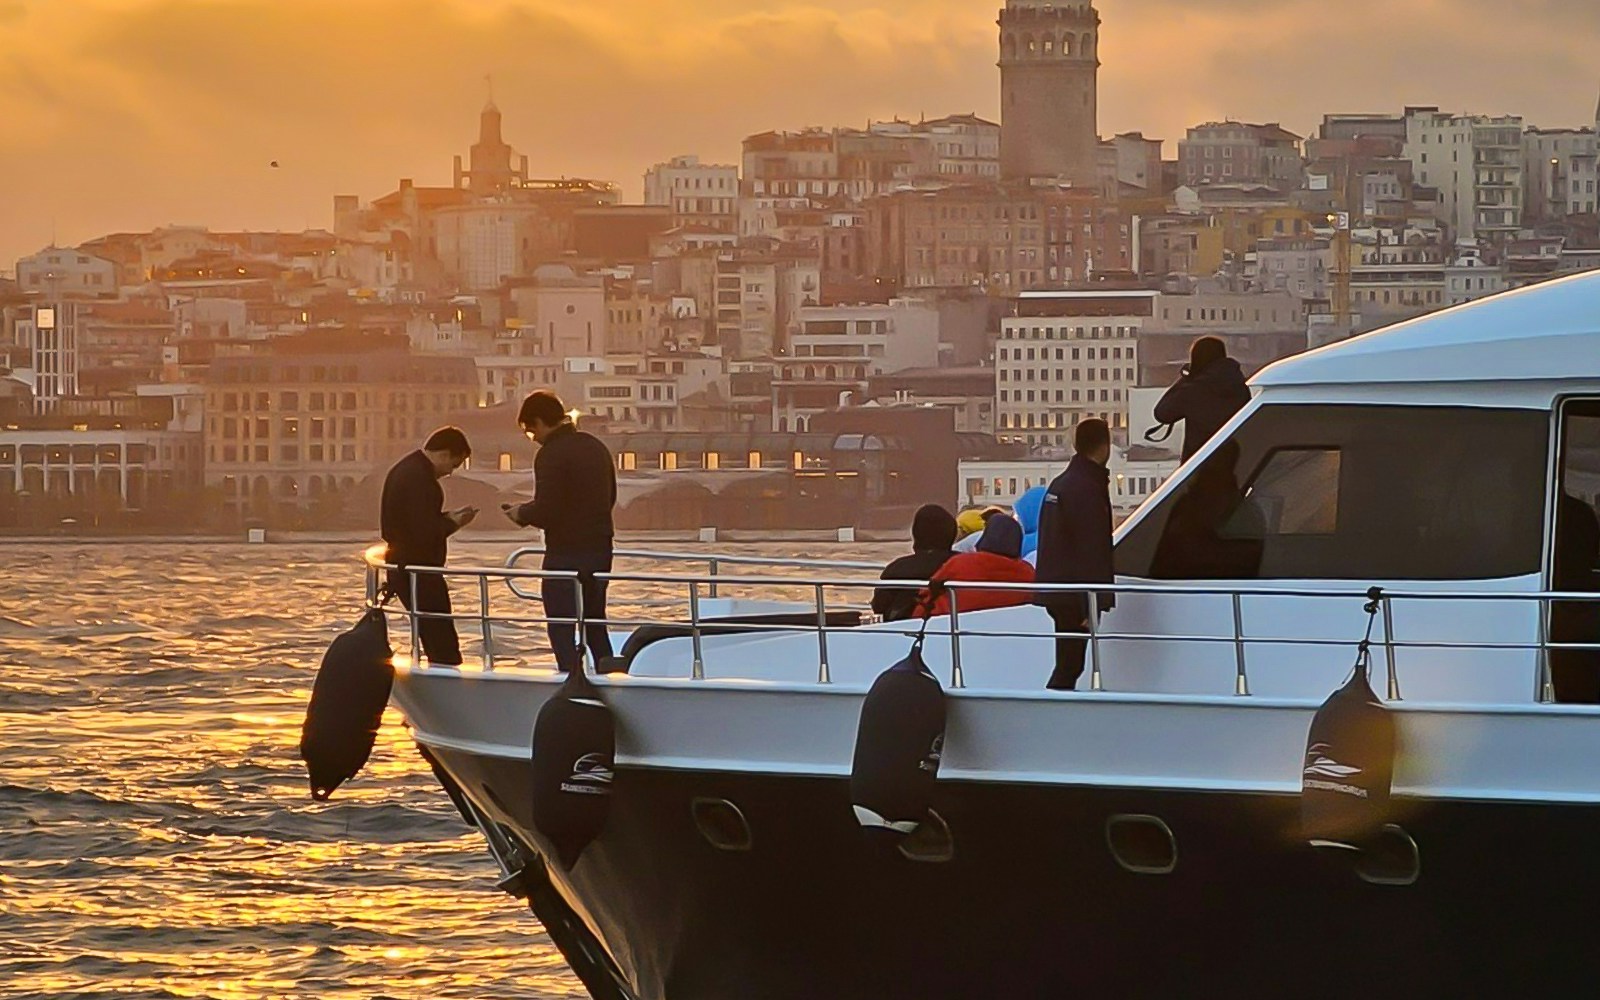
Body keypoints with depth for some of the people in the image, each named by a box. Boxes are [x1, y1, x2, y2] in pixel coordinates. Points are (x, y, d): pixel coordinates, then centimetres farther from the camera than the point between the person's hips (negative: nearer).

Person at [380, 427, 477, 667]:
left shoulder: (404, 469, 13)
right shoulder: (420, 478, -20)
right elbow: (425, 534, -24)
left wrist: (448, 517, 10)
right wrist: (454, 523, -8)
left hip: (402, 566, 10)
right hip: (419, 571, -10)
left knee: (435, 645, 13)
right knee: (444, 648, -9)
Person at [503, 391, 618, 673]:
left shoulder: (550, 455, -16)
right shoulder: (596, 447, 10)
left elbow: (544, 512, -21)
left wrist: (520, 514, -1)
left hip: (566, 553, -8)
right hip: (601, 549, 8)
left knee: (562, 629, 0)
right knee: (595, 623, 20)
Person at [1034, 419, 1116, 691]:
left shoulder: (1060, 485, 17)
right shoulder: (1087, 489, -15)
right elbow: (1091, 552, -19)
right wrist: (1093, 605, -20)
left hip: (1057, 593, 10)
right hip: (1073, 597, -10)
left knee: (1067, 666, 14)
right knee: (1068, 668, -9)